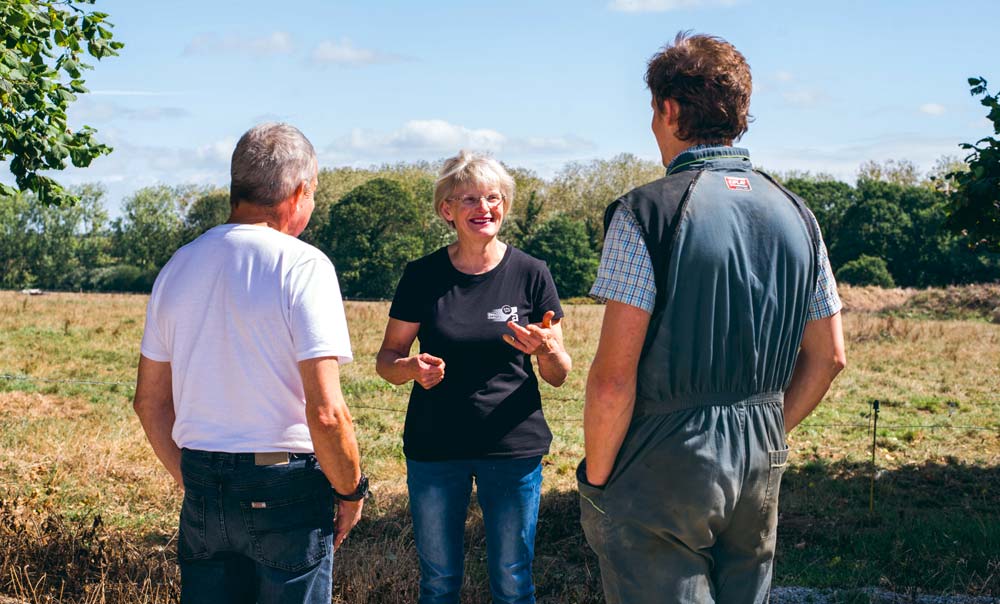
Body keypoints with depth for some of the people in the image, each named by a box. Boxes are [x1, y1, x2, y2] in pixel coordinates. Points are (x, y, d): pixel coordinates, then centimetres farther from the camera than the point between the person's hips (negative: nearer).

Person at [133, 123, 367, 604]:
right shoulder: (302, 266, -12)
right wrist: (350, 491, -4)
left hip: (202, 492, 5)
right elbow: (325, 411, -19)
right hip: (284, 488, -5)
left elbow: (150, 402, 12)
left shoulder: (178, 267, 6)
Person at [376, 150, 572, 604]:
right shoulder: (422, 276, -1)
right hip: (434, 448, 1)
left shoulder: (530, 274, -2)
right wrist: (411, 368, -18)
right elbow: (386, 359, 5)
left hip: (514, 447, -1)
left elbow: (558, 376, 2)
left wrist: (546, 348, -20)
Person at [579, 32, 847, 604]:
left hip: (663, 468, -6)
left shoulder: (647, 212, -13)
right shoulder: (795, 214, 6)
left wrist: (597, 478, -6)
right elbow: (828, 356, 11)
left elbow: (614, 377, -17)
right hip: (761, 469, 6)